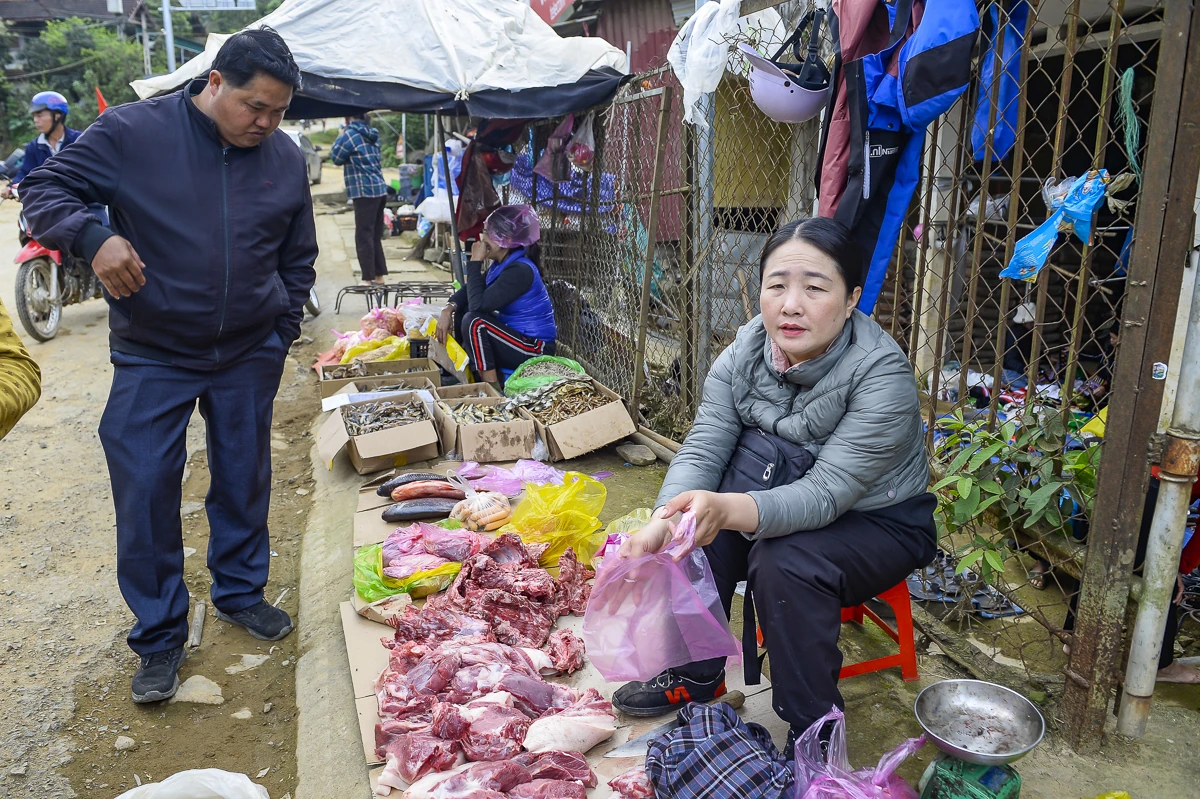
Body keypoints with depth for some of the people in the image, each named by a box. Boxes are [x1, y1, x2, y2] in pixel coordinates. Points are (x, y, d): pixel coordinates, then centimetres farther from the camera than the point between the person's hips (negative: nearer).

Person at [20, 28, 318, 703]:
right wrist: (93, 236, -24)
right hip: (152, 356, -2)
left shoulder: (286, 159, 1)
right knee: (145, 490, -1)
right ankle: (160, 636, 16)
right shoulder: (132, 133, -9)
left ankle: (241, 591, 35)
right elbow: (46, 190, -4)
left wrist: (283, 332, 7)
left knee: (245, 479, 13)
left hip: (249, 355, 3)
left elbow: (299, 258, 12)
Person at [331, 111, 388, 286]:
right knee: (375, 235, 12)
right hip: (380, 189, 8)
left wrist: (340, 138, 13)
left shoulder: (350, 134, -8)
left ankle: (368, 279, -8)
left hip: (365, 191, -8)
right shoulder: (372, 135, 16)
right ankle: (379, 276, 14)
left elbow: (336, 158, -1)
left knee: (364, 236, -7)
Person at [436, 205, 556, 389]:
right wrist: (448, 309, -9)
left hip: (535, 349, -10)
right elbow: (470, 290, 10)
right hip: (515, 334, 10)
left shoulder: (520, 270, -24)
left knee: (473, 322, -25)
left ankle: (492, 387, -16)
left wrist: (475, 261, -20)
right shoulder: (503, 263, 6)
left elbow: (477, 303, -29)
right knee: (461, 310, 9)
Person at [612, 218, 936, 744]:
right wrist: (661, 524, -39)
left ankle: (813, 733, -9)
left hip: (878, 522, -5)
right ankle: (696, 675, 5)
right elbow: (702, 451, -18)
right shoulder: (744, 353, -13)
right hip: (787, 498, 5)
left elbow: (826, 493, -35)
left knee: (784, 562, -31)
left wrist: (728, 510, -54)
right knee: (695, 524, -16)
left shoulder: (882, 374, -28)